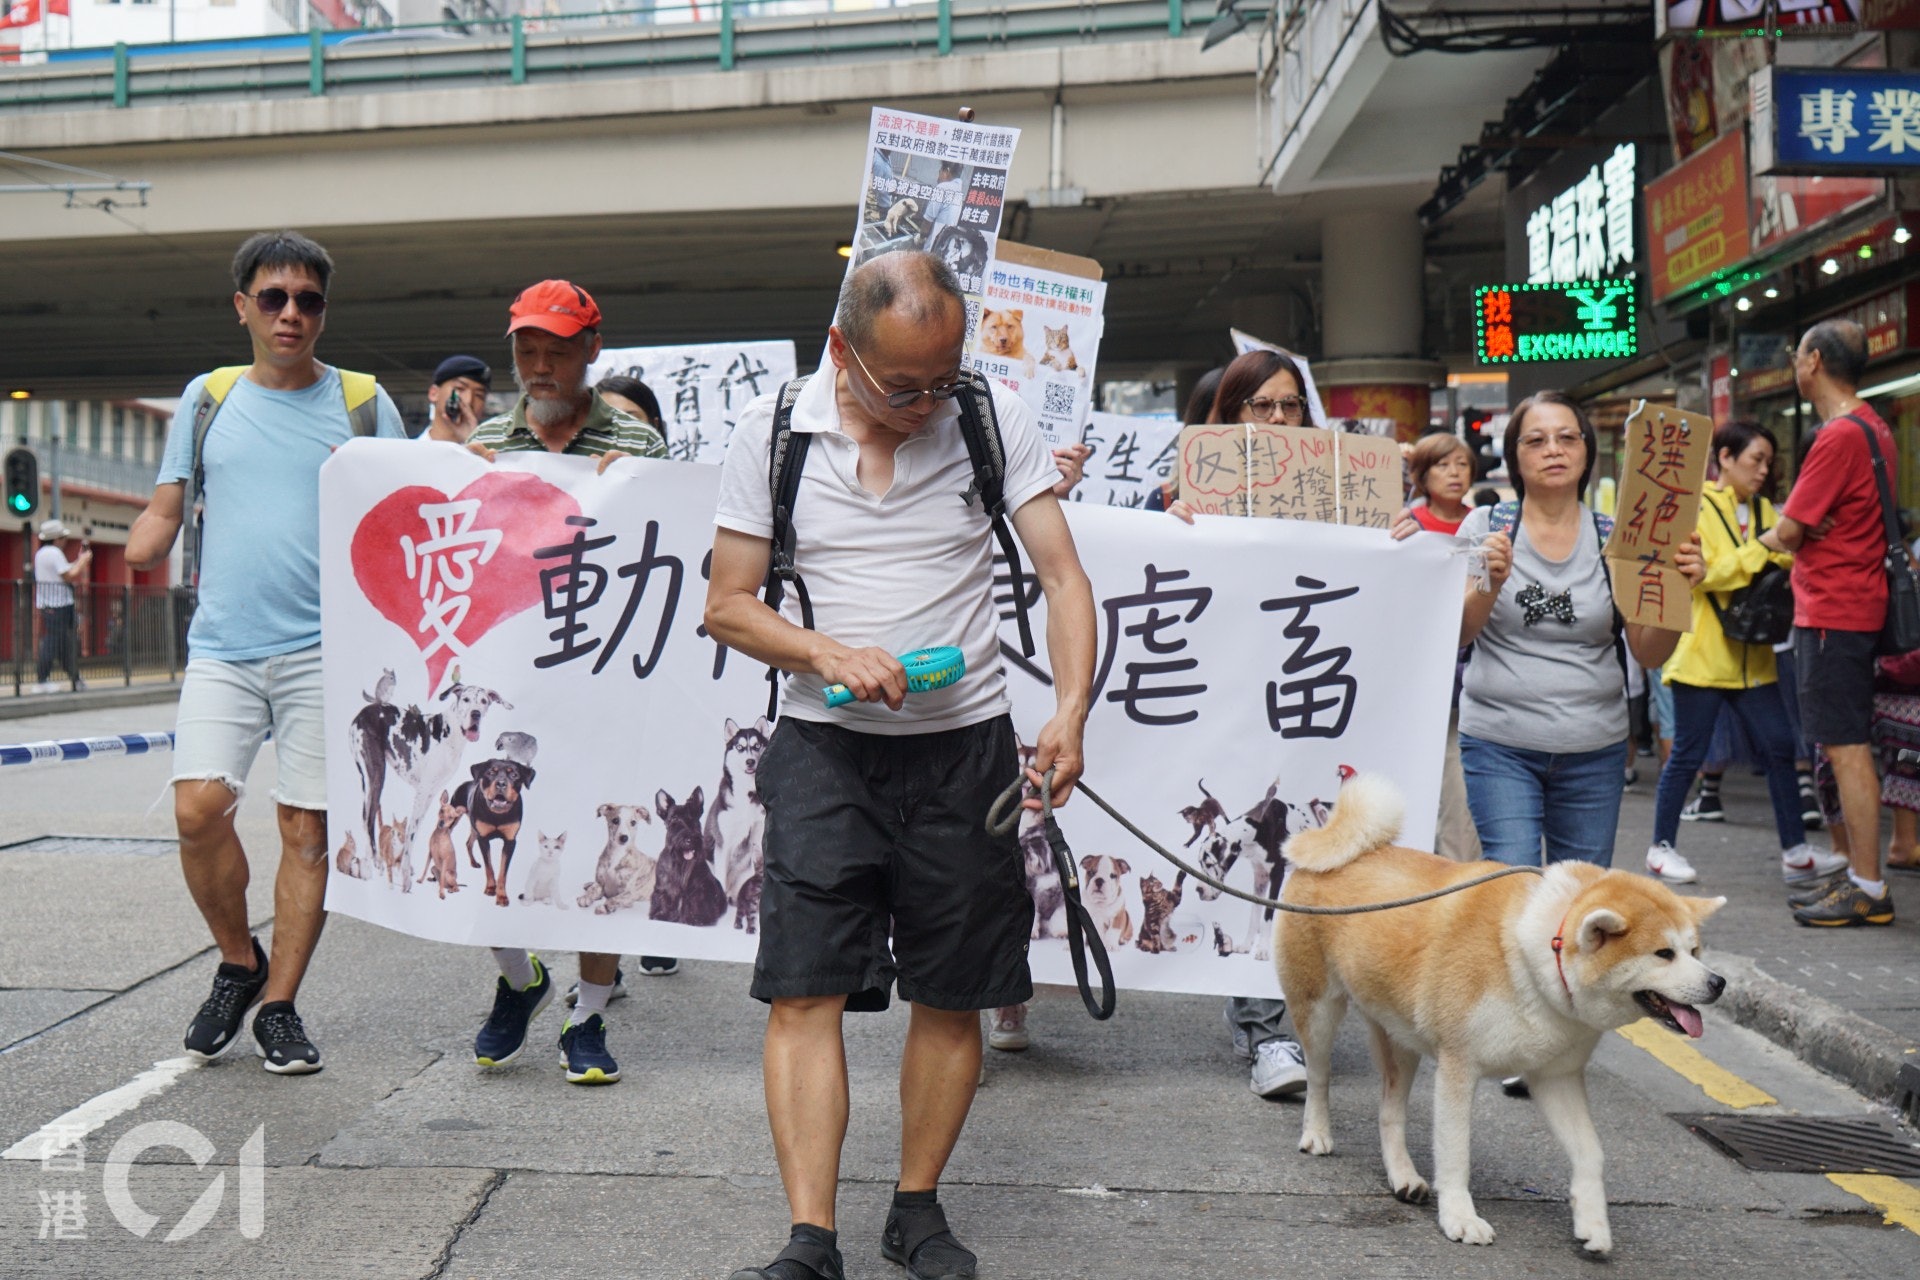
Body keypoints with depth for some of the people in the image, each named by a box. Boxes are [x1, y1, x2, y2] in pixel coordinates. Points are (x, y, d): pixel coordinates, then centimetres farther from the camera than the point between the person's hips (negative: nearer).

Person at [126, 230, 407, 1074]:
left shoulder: (363, 404, 8)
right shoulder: (207, 398, 13)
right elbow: (165, 511, 16)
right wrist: (125, 558, -4)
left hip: (326, 650, -1)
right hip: (222, 646, 1)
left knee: (308, 827, 1)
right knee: (198, 808, -12)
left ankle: (279, 1005, 14)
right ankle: (238, 963, 14)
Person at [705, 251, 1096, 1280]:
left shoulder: (996, 419, -2)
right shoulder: (771, 432, -2)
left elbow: (1063, 576, -5)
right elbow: (727, 605, 1)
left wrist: (1070, 711, -20)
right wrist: (833, 656, -16)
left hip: (964, 742, 1)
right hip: (825, 745, 0)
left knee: (952, 994, 7)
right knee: (804, 990, -8)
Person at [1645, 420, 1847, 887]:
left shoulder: (1762, 510, 14)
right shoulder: (1694, 508, -7)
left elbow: (1786, 561, 6)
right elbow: (1703, 573, -18)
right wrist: (1764, 548, -23)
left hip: (1751, 655, 6)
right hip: (1703, 653, -6)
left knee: (1779, 747, 2)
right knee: (1688, 755, 1)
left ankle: (1796, 853, 6)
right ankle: (1661, 848, 13)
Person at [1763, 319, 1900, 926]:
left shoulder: (1839, 436, -17)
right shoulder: (1874, 428, 15)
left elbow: (1788, 533, -14)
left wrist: (1766, 538, 7)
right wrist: (1796, 535, 5)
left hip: (1831, 614, -10)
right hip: (1858, 607, 10)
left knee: (1847, 750, -7)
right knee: (1850, 749, 13)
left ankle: (1868, 890, -5)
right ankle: (1861, 877, 19)